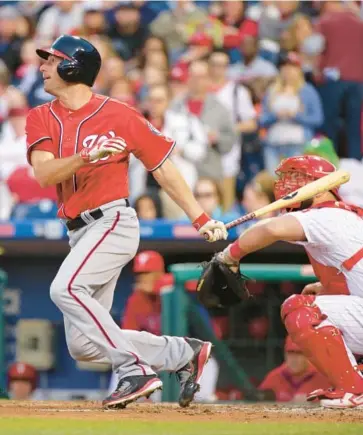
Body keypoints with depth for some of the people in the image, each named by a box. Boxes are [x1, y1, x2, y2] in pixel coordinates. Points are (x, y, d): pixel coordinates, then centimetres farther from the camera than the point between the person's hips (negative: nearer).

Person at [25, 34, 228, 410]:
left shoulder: (118, 115, -4)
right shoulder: (41, 119, 8)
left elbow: (162, 169, 2)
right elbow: (44, 174, -9)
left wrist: (200, 219, -3)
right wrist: (86, 157, -27)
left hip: (113, 222, -6)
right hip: (79, 234, 6)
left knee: (65, 288, -30)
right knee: (82, 344, 1)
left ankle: (135, 369, -24)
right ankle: (183, 353, 13)